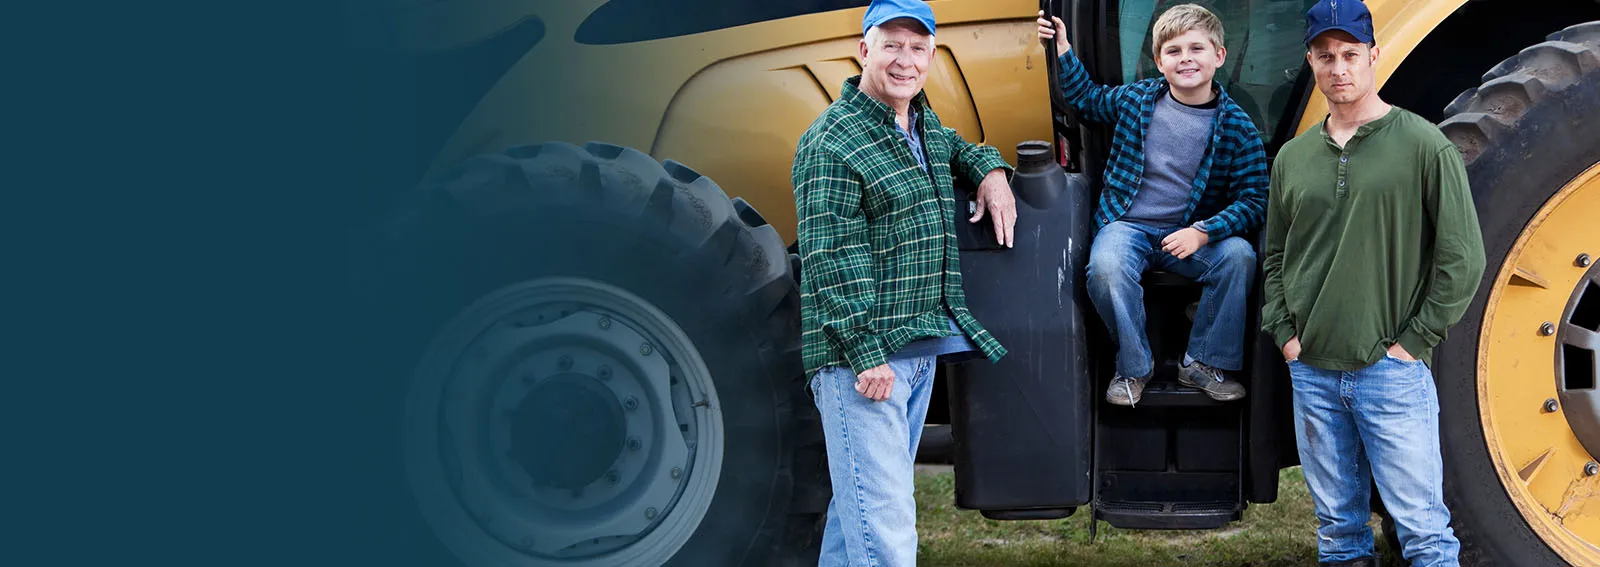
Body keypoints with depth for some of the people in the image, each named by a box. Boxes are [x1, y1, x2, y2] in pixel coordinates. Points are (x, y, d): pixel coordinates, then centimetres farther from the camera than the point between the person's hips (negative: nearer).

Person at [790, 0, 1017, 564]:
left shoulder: (924, 126, 14)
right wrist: (865, 355, -21)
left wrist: (990, 169, 15)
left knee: (861, 498, 17)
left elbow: (956, 147, 38)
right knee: (883, 521, -12)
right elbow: (831, 260, -17)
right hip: (861, 355, -9)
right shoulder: (833, 143, -13)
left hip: (921, 347, 9)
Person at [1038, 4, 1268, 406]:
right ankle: (1134, 367, -9)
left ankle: (1202, 363, -10)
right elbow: (1088, 98, 24)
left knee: (1239, 255, -29)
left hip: (1189, 233, 0)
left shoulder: (1237, 127, -4)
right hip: (1126, 225, 0)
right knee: (1105, 267, -34)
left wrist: (1202, 232, -22)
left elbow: (1253, 200, -7)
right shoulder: (1136, 99, 2)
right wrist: (1063, 51, 10)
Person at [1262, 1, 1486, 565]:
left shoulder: (1424, 145, -5)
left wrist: (1413, 341, -9)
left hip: (1392, 371, -4)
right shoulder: (1293, 157, 10)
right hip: (1311, 371, 5)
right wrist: (1285, 333, 7)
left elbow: (1462, 258, -7)